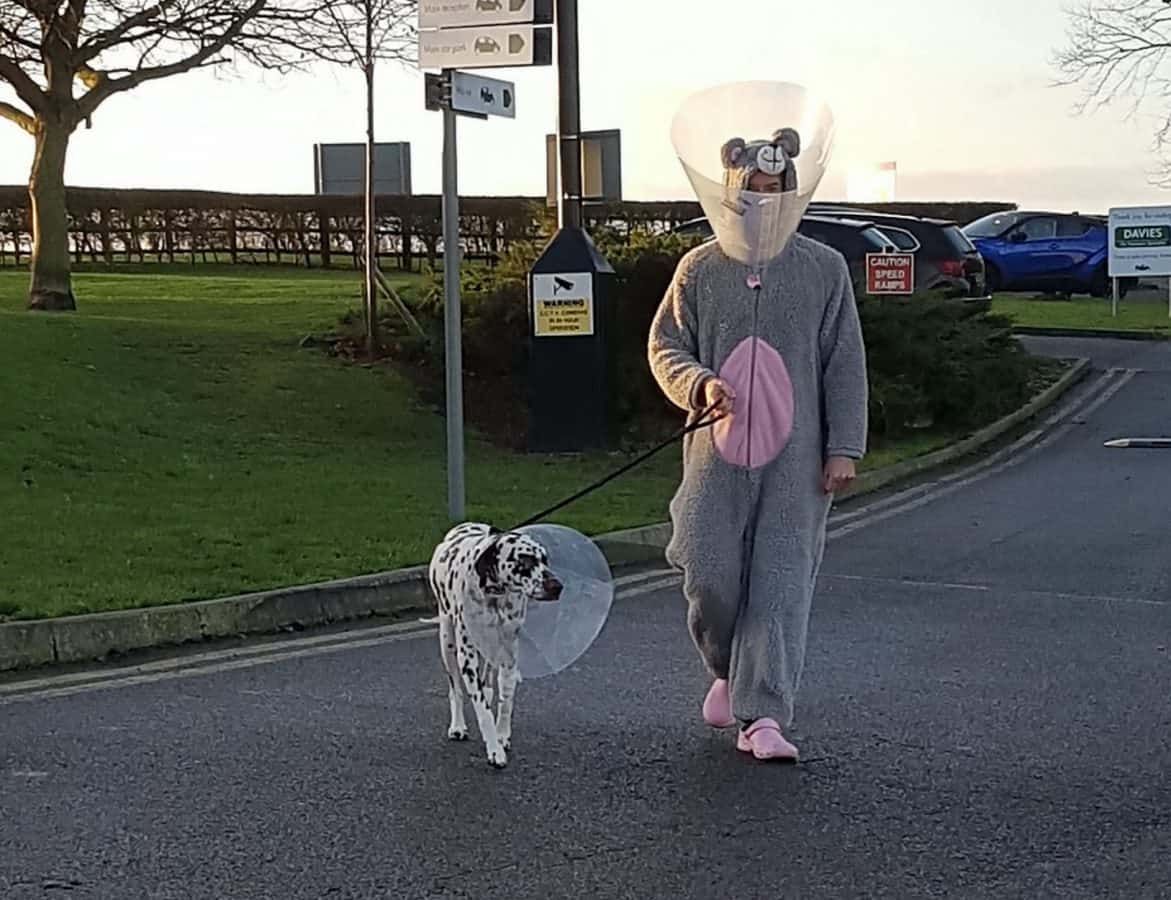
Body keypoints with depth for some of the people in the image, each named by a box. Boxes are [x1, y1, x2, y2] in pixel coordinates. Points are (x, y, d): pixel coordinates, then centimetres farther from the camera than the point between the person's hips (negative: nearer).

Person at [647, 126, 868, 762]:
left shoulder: (824, 269, 4)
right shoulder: (700, 269, 7)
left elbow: (845, 365, 5)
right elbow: (664, 346, 10)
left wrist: (843, 448, -1)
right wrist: (699, 384, -11)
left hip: (796, 456, -1)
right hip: (717, 449, 1)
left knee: (782, 583, -5)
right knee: (710, 574, -3)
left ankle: (762, 716, -4)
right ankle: (728, 672, 28)